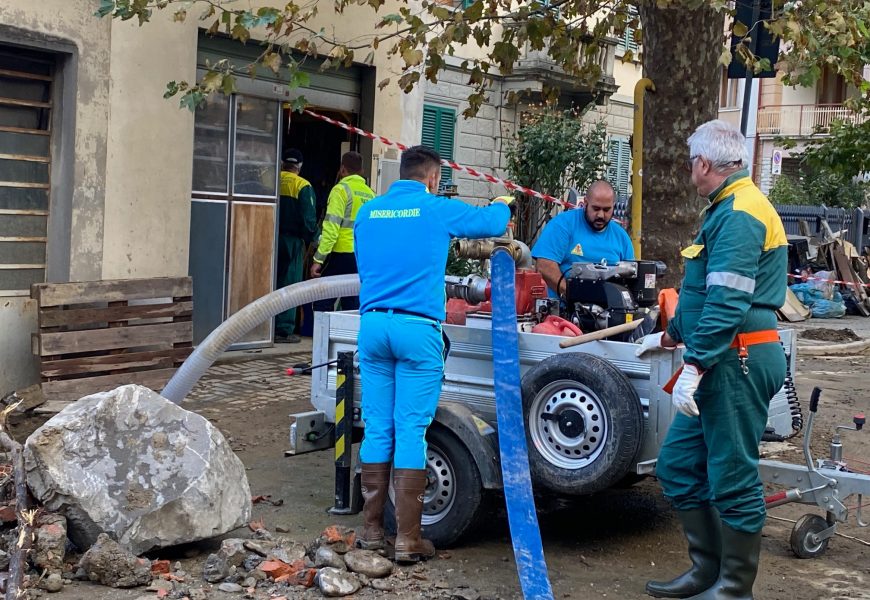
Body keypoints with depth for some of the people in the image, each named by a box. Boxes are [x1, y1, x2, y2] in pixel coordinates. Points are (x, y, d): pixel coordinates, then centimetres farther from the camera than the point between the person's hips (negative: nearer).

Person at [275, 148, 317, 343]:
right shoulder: (303, 186, -6)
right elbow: (308, 219, -9)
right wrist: (309, 239, 4)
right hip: (292, 240, -3)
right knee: (288, 285, 1)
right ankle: (284, 330, -1)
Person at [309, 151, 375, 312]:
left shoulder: (342, 189, -5)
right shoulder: (370, 193, 10)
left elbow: (331, 227, -12)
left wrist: (318, 259, -11)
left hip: (341, 253, -5)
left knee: (322, 303, -1)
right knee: (352, 306, 9)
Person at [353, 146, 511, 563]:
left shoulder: (367, 212, 13)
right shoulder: (438, 210, 1)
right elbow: (493, 223, 15)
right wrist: (503, 204, 37)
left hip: (372, 324, 5)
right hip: (416, 329, -4)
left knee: (377, 430, 9)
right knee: (411, 433, -3)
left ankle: (372, 529, 14)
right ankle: (407, 539, 1)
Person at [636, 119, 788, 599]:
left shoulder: (739, 213, -14)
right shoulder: (729, 209, 19)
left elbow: (728, 302, -23)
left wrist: (694, 367, -24)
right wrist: (670, 336, 36)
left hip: (738, 362, -11)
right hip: (724, 364, 11)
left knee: (732, 476, -2)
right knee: (677, 465, 13)